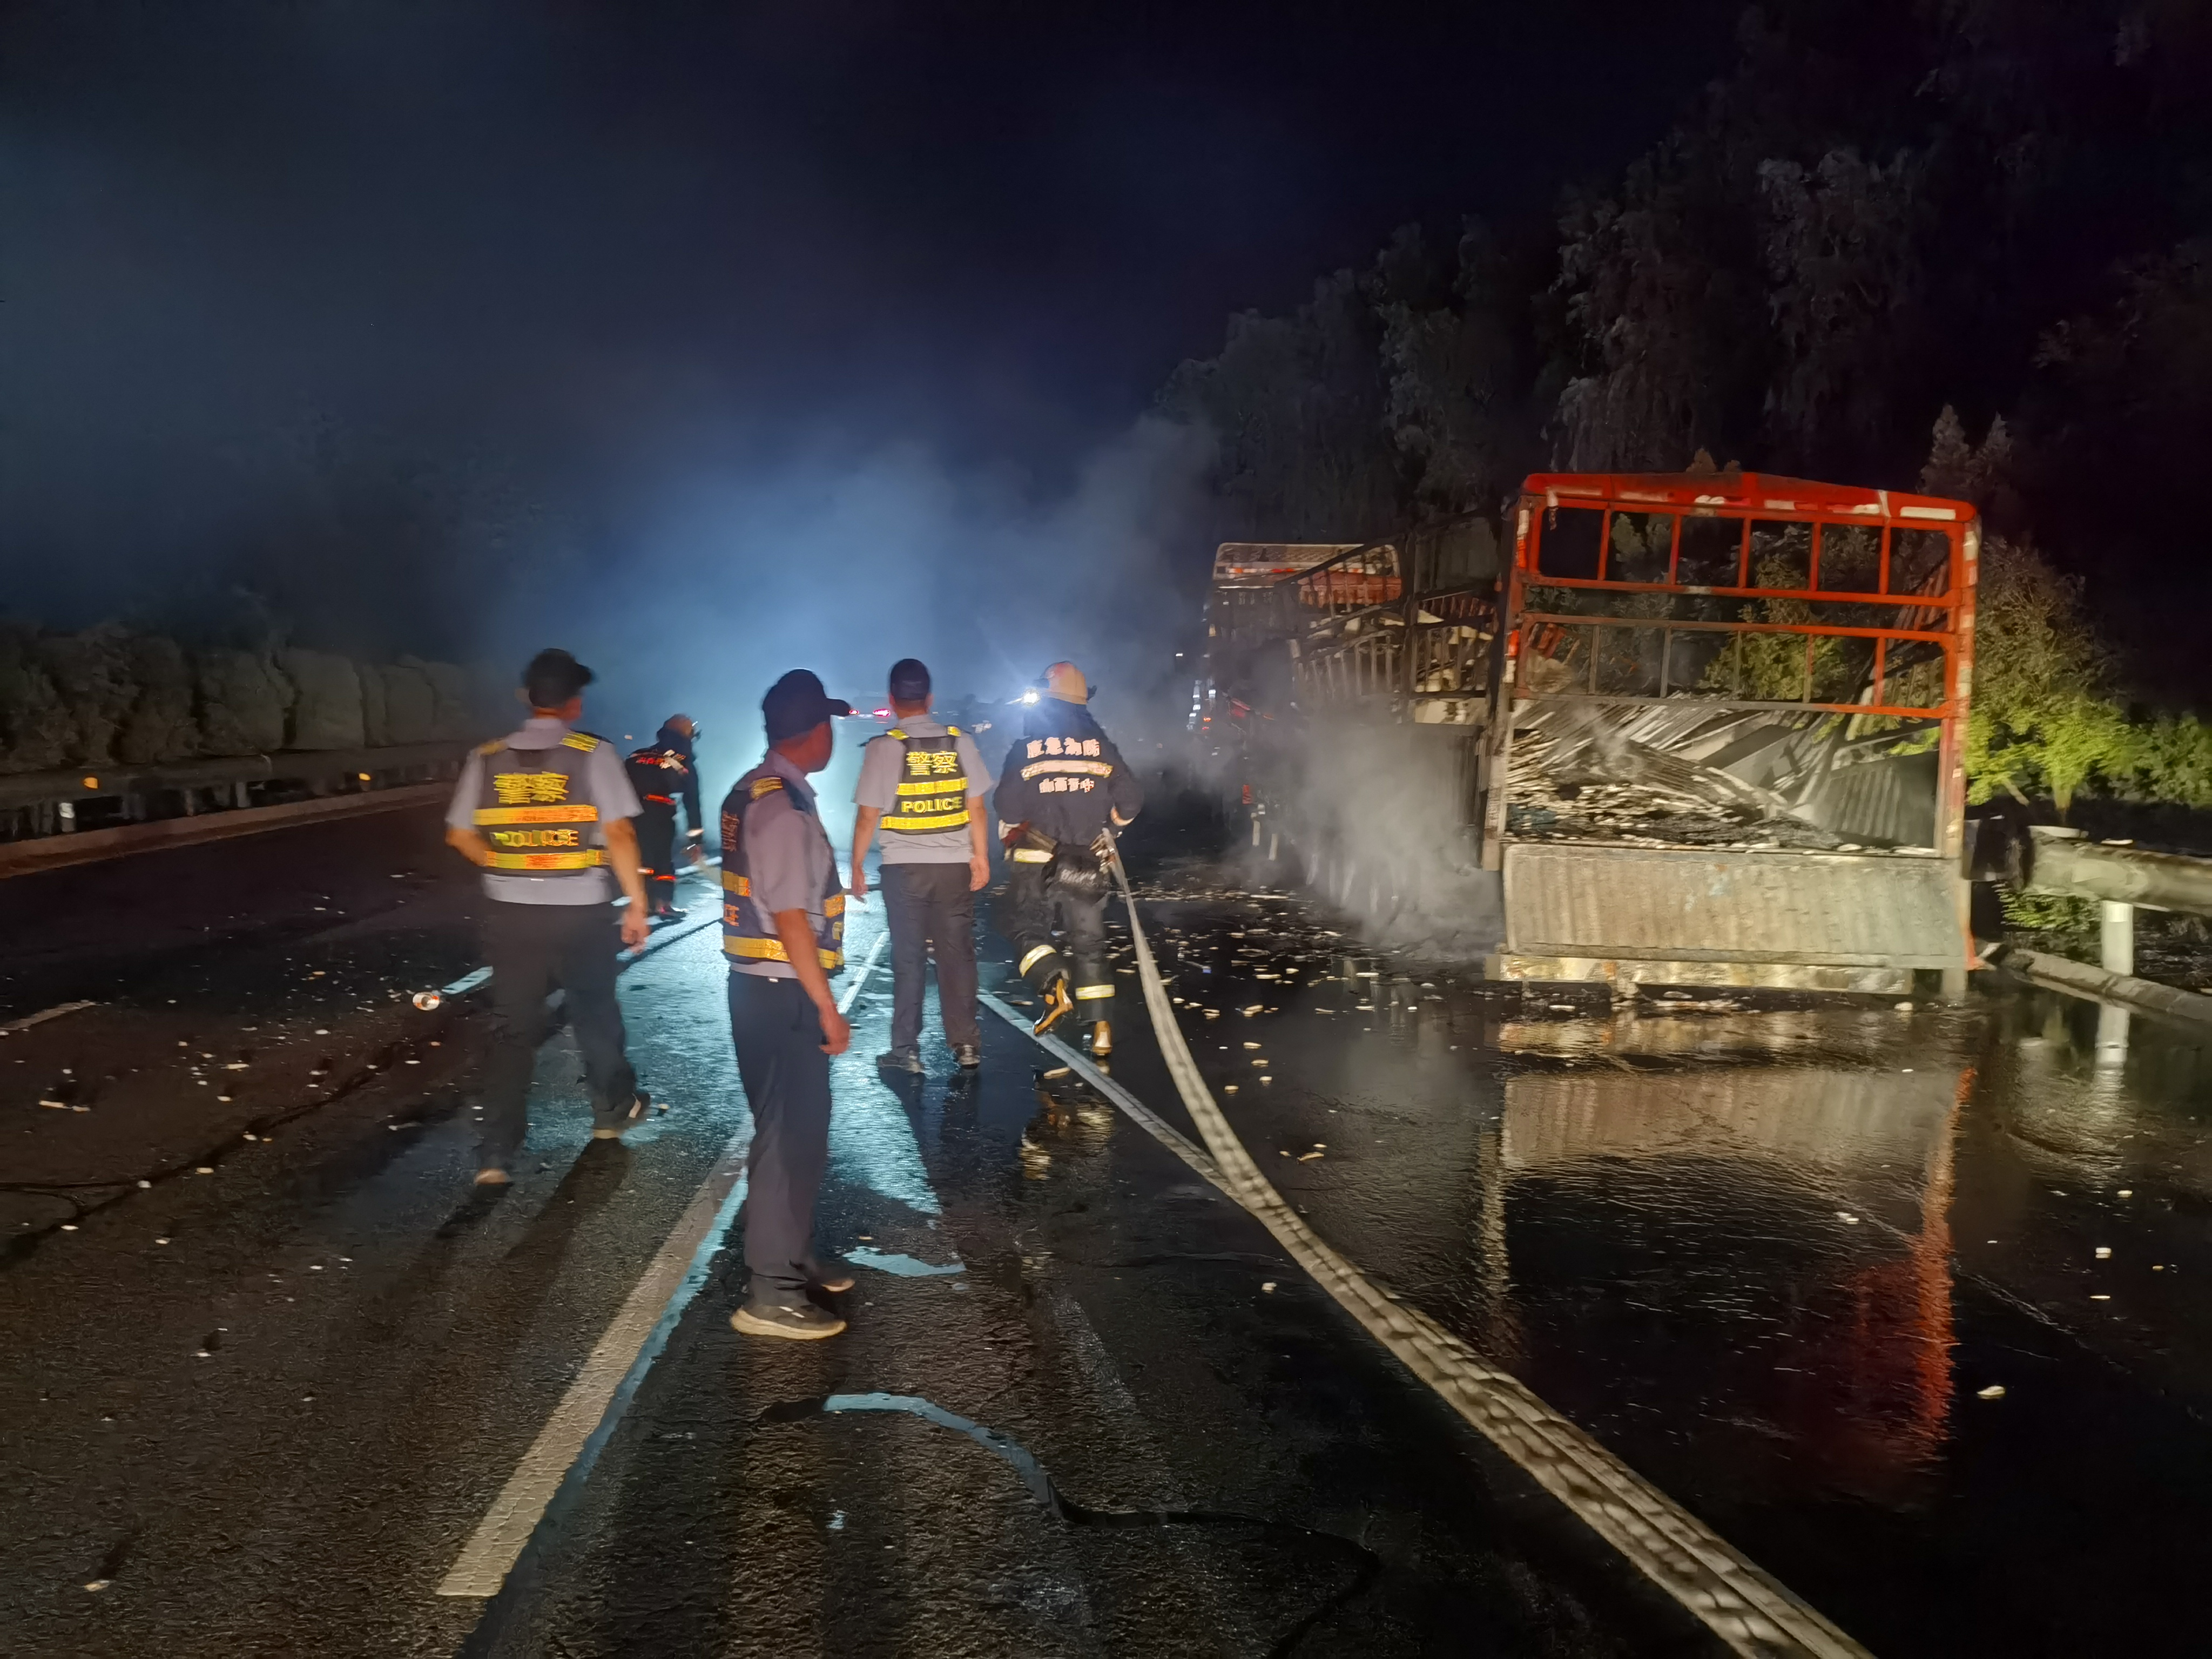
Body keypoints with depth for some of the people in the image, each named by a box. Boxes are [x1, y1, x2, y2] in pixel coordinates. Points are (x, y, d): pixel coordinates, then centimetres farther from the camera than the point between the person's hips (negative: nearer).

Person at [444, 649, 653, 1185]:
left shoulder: (487, 759, 2)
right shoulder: (593, 754, -9)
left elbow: (460, 835, 6)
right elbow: (619, 833, -15)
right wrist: (636, 902, -9)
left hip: (509, 912, 3)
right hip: (581, 912, -2)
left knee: (515, 1030, 10)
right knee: (594, 1015, 18)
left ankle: (496, 1154, 5)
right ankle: (612, 1109, 38)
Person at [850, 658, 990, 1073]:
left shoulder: (883, 747, -8)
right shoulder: (961, 742, -1)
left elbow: (868, 816, -7)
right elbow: (976, 808, 1)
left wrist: (856, 865, 3)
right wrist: (981, 856, 11)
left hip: (904, 866, -2)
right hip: (955, 864, 2)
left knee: (908, 958, 6)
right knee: (957, 954, 9)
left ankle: (906, 1049, 10)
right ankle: (965, 1043, 13)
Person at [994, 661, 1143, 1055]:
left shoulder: (1026, 747, -6)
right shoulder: (1101, 746, 1)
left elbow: (1007, 807, -7)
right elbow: (1130, 802, 2)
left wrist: (1011, 830, 15)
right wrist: (1109, 822, 22)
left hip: (1036, 861, -3)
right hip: (1088, 862, 3)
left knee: (1023, 923, 13)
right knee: (1089, 941, 11)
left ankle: (1054, 983, -14)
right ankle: (1102, 1029, 5)